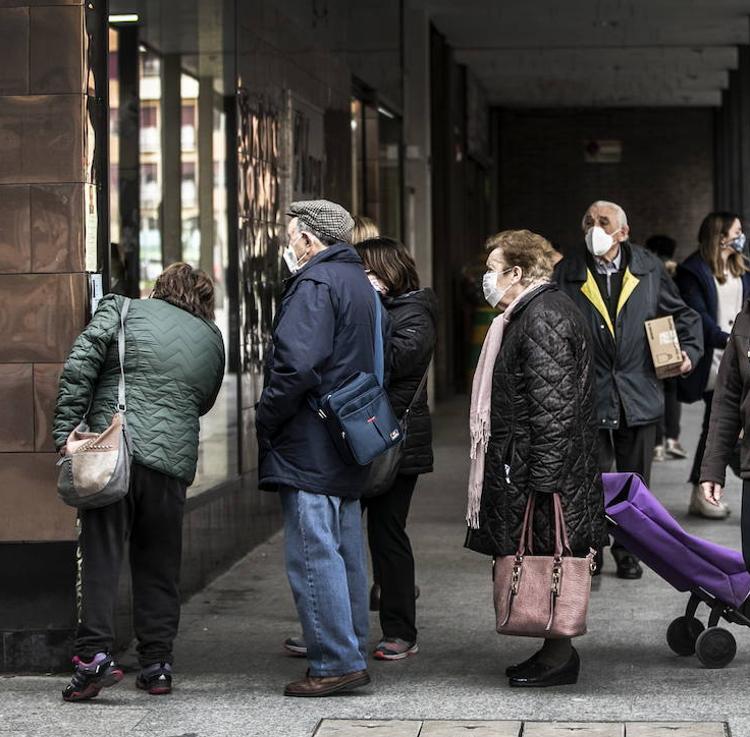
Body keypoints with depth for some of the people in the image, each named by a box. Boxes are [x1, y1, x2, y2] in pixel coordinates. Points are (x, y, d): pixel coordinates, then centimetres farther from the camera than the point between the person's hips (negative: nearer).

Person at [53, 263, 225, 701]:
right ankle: (157, 665, 12)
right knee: (159, 566, 11)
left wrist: (65, 430, -4)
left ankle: (96, 654, -13)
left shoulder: (121, 310, 7)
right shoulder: (212, 340, 18)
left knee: (100, 555, -2)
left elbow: (79, 368, -3)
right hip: (174, 460, 3)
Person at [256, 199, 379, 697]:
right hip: (349, 451, 10)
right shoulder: (361, 284, 19)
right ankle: (352, 655, 19)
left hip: (309, 447, -10)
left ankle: (336, 664, -7)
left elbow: (297, 364, -22)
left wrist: (265, 419, -11)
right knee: (346, 553, 13)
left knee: (313, 555, -7)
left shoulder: (314, 284, -12)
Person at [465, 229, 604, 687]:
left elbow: (554, 405, -22)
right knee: (547, 562, 13)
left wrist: (541, 478, -22)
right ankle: (556, 651, 18)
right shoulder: (534, 313, 18)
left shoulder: (542, 319, -16)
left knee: (546, 559, -4)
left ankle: (559, 658, 3)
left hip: (546, 468, -10)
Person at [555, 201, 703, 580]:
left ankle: (627, 551, 25)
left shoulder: (649, 268, 4)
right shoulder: (567, 274, -1)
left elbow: (683, 314, 16)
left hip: (639, 396, 2)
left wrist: (689, 349, 0)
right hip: (589, 396, -2)